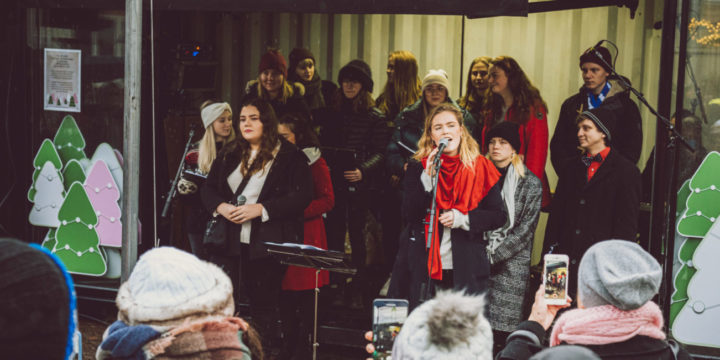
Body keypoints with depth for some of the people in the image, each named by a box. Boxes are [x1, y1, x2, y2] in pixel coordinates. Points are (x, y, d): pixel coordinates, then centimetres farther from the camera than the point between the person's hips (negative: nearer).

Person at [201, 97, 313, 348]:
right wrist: (221, 207, -6)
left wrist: (261, 209, -18)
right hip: (229, 240, 4)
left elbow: (302, 196, -11)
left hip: (267, 242, -4)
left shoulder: (290, 156, -3)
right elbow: (208, 188, 16)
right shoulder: (230, 154, 14)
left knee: (263, 303, 6)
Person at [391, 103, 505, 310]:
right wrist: (427, 178, -15)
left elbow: (499, 216, 4)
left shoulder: (480, 168, 4)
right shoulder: (418, 168, 5)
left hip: (466, 270, 0)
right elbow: (408, 215, -6)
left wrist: (462, 219, -11)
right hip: (423, 269, 0)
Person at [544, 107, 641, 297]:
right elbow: (556, 215, 16)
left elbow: (627, 225, -3)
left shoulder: (626, 171, 1)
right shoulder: (571, 169, 18)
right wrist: (549, 256, 7)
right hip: (565, 266, 5)